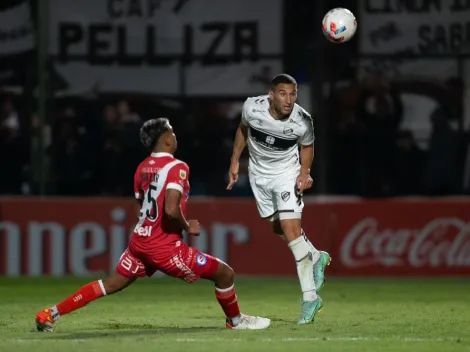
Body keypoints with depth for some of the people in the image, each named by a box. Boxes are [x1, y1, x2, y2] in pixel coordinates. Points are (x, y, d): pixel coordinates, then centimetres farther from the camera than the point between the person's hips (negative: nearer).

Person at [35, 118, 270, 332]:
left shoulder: (143, 168, 9)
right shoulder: (176, 167, -16)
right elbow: (171, 209, -28)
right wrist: (188, 227, -10)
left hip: (140, 240, 8)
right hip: (164, 246, -8)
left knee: (112, 284, 18)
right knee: (224, 273, 2)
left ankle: (52, 314, 14)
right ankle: (235, 321, 22)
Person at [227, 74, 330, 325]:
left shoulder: (302, 121, -25)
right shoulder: (252, 107, -22)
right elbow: (243, 129, 2)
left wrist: (305, 172, -17)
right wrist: (234, 161, 6)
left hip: (287, 173, -4)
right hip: (259, 173, 4)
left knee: (291, 229, -16)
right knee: (279, 228, 10)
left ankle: (310, 298, -12)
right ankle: (316, 258, 39)